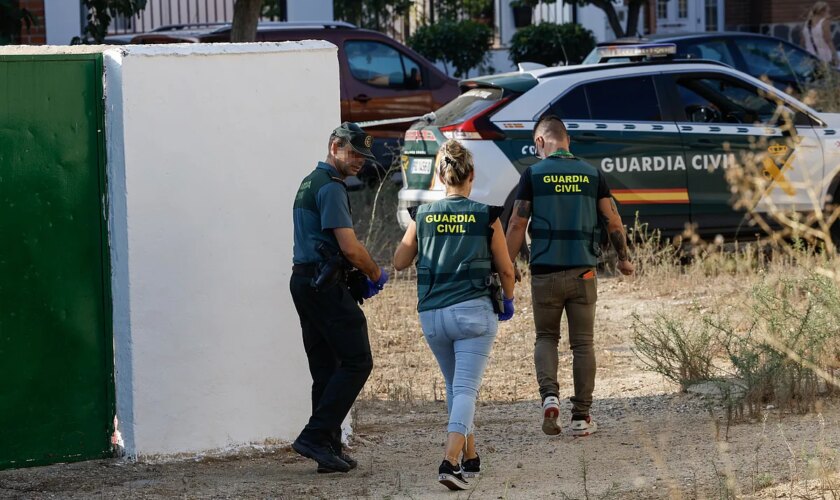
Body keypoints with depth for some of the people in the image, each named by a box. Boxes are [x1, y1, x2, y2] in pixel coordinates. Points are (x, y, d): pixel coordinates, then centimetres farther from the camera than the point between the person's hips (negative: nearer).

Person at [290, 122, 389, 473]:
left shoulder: (308, 184, 21)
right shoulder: (331, 187, -12)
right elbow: (350, 247, -18)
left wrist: (357, 277, 18)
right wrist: (376, 275, -1)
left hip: (303, 281, 10)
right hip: (326, 285, -10)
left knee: (325, 369, 10)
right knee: (356, 362, -7)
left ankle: (329, 450, 9)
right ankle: (316, 437, -12)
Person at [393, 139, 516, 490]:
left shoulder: (423, 215, 2)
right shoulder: (485, 216, -3)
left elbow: (399, 263, 13)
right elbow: (505, 269, 5)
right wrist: (508, 300, 24)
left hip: (432, 314, 3)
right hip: (473, 310, -3)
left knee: (455, 386, 21)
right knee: (466, 389, -7)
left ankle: (470, 458, 28)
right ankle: (450, 461, -25)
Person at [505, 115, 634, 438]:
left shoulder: (533, 174, -3)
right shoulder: (591, 174, 5)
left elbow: (517, 224, -5)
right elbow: (613, 220, 5)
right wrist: (623, 258, 19)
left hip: (545, 271, -1)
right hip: (583, 270, 1)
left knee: (546, 337, 14)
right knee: (582, 343, 8)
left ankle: (549, 395, -10)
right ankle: (581, 417, 7)